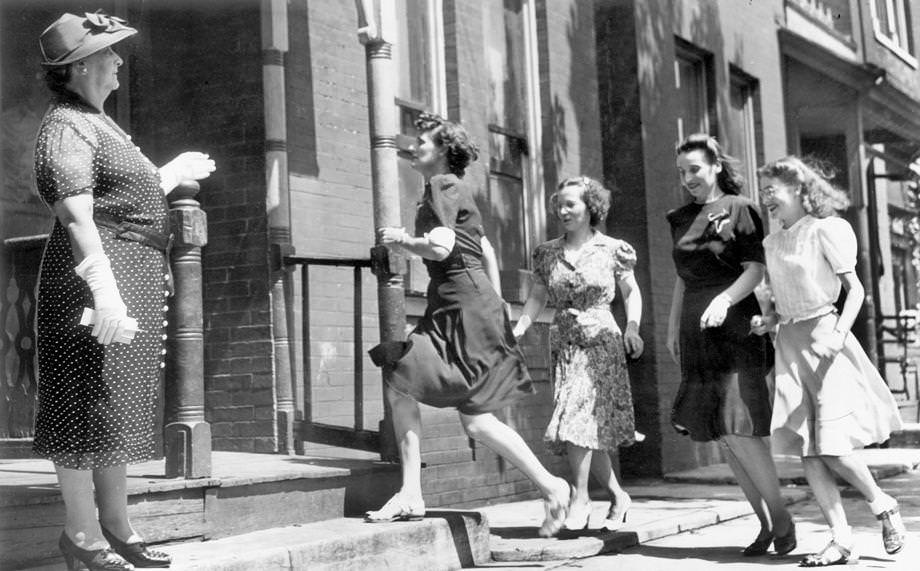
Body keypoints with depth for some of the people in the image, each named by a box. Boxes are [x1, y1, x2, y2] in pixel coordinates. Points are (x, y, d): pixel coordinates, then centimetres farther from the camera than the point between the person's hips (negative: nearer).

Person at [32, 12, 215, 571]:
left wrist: (177, 171, 42)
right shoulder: (66, 127, -11)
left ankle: (116, 524, 23)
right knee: (89, 403, -4)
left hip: (136, 281, 10)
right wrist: (105, 291, -35)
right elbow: (76, 215, -24)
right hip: (98, 279, -10)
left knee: (121, 404, 14)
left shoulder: (99, 122, 21)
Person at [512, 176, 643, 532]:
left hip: (601, 342, -4)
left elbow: (632, 292, 8)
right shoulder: (547, 253, 9)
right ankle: (618, 497, 20)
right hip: (563, 344, 4)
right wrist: (517, 330, -5)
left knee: (578, 417, -18)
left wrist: (632, 327, -7)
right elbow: (537, 297, 9)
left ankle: (580, 498, -8)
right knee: (590, 430, 4)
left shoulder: (612, 250, 1)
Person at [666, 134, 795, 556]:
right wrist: (673, 326, 18)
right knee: (722, 435, 4)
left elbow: (755, 269, -9)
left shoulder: (739, 209, -2)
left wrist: (724, 300, -24)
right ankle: (766, 522, 14)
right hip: (697, 337, 6)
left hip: (733, 330, -6)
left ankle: (782, 518, 3)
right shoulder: (681, 219, 16)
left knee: (739, 430, -13)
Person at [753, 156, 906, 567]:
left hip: (823, 337, -6)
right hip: (789, 345, 6)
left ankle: (884, 507, 14)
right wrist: (769, 319, 4)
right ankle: (841, 541, 4)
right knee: (807, 450, -1)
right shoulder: (772, 242, 14)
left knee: (833, 447, -11)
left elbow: (855, 289, -7)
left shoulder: (826, 229, -5)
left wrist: (839, 333, -21)